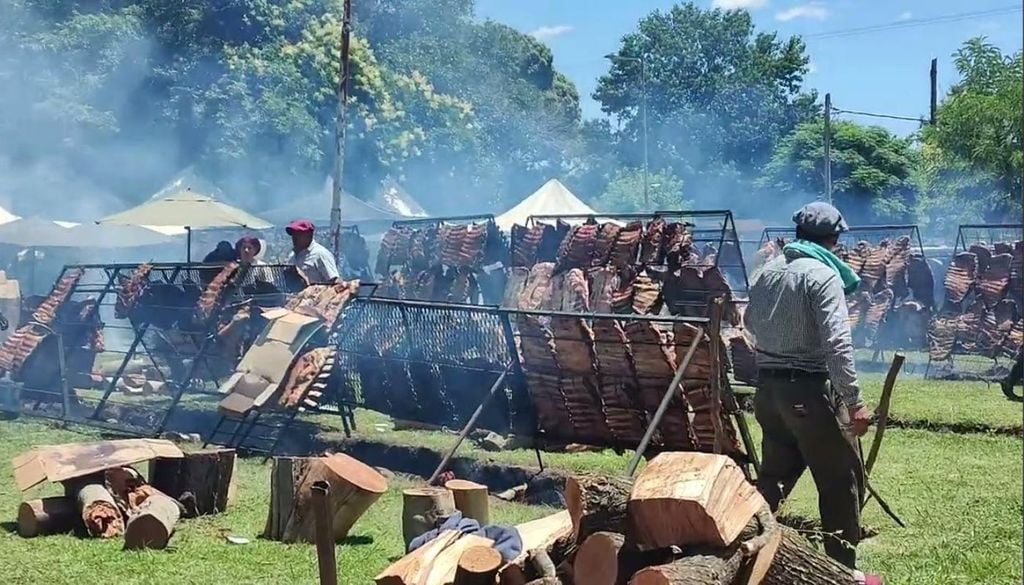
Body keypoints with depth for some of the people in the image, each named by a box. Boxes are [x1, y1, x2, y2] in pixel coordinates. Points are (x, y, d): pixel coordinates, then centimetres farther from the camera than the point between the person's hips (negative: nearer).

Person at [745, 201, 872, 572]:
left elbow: (751, 323, 20)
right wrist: (854, 402, -20)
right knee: (843, 480, 3)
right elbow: (837, 342, -21)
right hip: (810, 391, -7)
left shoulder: (766, 272, 8)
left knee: (774, 476, 19)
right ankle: (842, 569, 7)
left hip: (769, 387, 7)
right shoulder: (823, 275, -13)